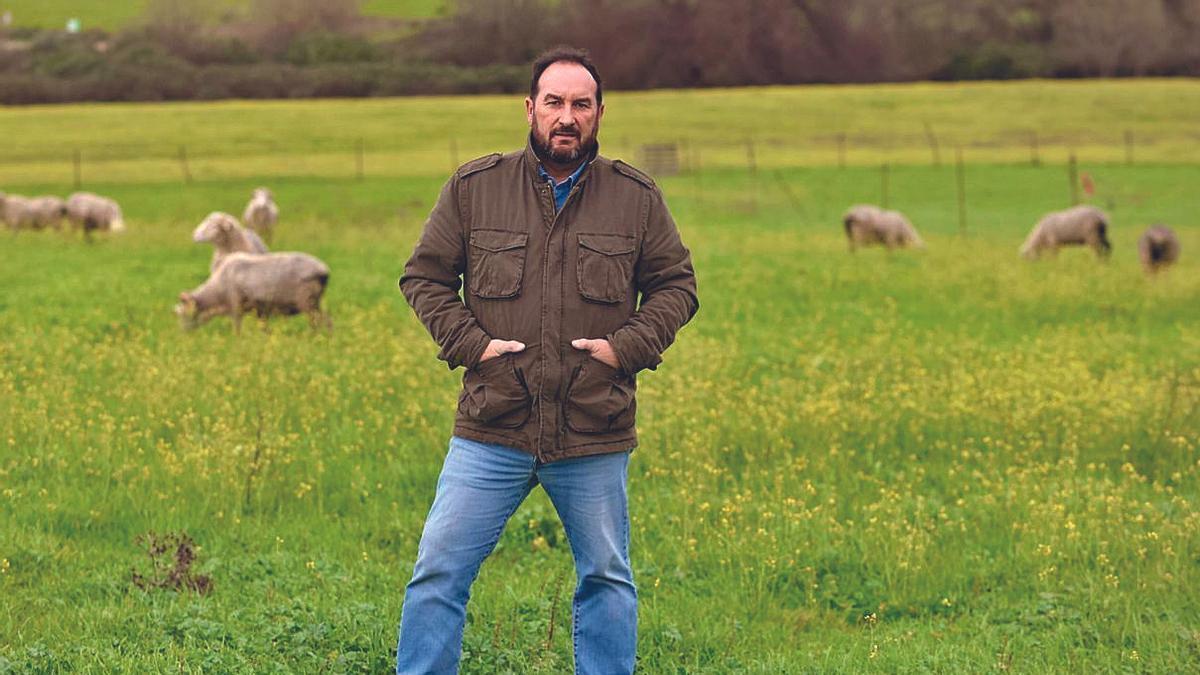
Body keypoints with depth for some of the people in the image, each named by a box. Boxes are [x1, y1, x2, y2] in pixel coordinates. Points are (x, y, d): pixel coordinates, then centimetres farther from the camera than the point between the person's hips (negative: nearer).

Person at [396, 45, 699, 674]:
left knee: (607, 579, 11)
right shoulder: (474, 187, 2)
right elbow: (424, 276, 9)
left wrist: (627, 346, -5)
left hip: (596, 437, 1)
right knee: (439, 571, -3)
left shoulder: (636, 197, 4)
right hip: (491, 432, -1)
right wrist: (468, 342, -5)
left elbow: (676, 287, 11)